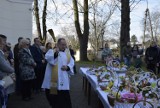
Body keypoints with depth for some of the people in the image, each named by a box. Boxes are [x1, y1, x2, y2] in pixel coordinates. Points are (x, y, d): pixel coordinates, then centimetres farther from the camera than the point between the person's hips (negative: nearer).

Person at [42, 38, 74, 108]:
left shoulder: (67, 52, 14)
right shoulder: (51, 51, 3)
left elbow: (71, 62, 10)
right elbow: (48, 58, -19)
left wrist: (67, 67, -11)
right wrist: (55, 53, -37)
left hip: (63, 81, 2)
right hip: (52, 80, -2)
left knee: (64, 99, -1)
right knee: (53, 98, 9)